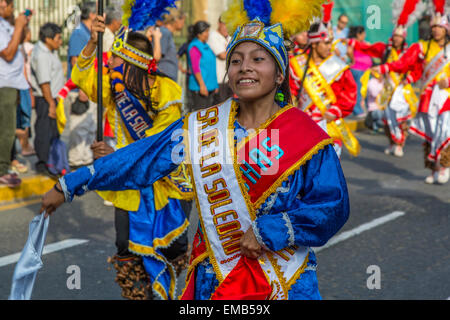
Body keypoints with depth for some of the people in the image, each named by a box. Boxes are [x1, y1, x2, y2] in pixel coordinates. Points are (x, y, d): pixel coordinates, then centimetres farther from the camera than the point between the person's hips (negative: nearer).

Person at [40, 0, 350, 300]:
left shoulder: (306, 135, -9)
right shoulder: (203, 126, 0)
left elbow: (332, 207, -10)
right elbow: (138, 160, 4)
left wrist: (268, 232, -16)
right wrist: (69, 186, 7)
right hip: (214, 278, 2)